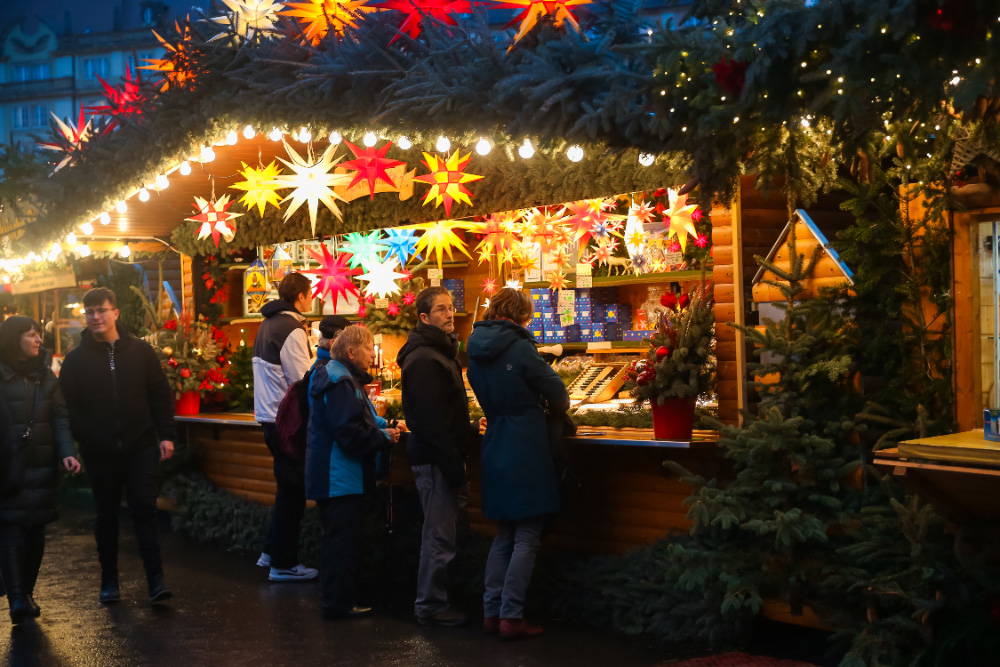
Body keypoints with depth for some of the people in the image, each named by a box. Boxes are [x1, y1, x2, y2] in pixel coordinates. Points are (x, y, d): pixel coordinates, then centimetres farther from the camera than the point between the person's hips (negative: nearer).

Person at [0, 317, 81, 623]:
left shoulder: (45, 375, 12)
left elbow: (60, 417, 7)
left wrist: (67, 453, -7)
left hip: (41, 467, 5)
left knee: (36, 530, 6)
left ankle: (26, 594, 18)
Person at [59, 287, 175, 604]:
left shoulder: (140, 350, 3)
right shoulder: (76, 359, 3)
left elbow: (161, 394, 4)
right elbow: (68, 406, 3)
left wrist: (165, 435, -2)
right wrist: (78, 441, -9)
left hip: (141, 448, -1)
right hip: (100, 453, 1)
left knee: (145, 511, -4)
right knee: (106, 516, 10)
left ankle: (156, 579, -4)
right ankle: (109, 581, 21)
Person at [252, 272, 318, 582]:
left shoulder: (267, 324, 13)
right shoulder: (292, 330, -16)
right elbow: (303, 382, -18)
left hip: (269, 417, 9)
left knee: (288, 486, 19)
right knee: (292, 490, -1)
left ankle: (272, 552, 24)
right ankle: (283, 564, 5)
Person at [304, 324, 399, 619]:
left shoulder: (342, 379, 15)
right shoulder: (341, 384, -19)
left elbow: (355, 423, 20)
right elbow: (350, 434, -25)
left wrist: (384, 429, 6)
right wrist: (384, 438, -15)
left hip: (330, 477, 11)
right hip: (342, 478, -11)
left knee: (337, 538, 18)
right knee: (345, 541, -4)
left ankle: (334, 600, 27)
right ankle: (339, 603, 2)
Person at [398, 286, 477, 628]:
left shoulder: (439, 353, 16)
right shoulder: (425, 360, -18)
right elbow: (431, 422, -22)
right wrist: (455, 471, -22)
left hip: (439, 457, 10)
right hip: (435, 459, -10)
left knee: (439, 533, 15)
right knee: (439, 536, -3)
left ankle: (433, 601, 24)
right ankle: (431, 606, 6)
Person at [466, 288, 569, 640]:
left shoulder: (476, 350, 9)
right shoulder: (518, 347, -13)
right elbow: (556, 391, -5)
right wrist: (558, 407, 17)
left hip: (495, 449, 7)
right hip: (526, 449, -7)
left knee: (504, 535, 16)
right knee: (527, 538, -2)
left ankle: (491, 611, 14)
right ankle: (511, 616, -4)